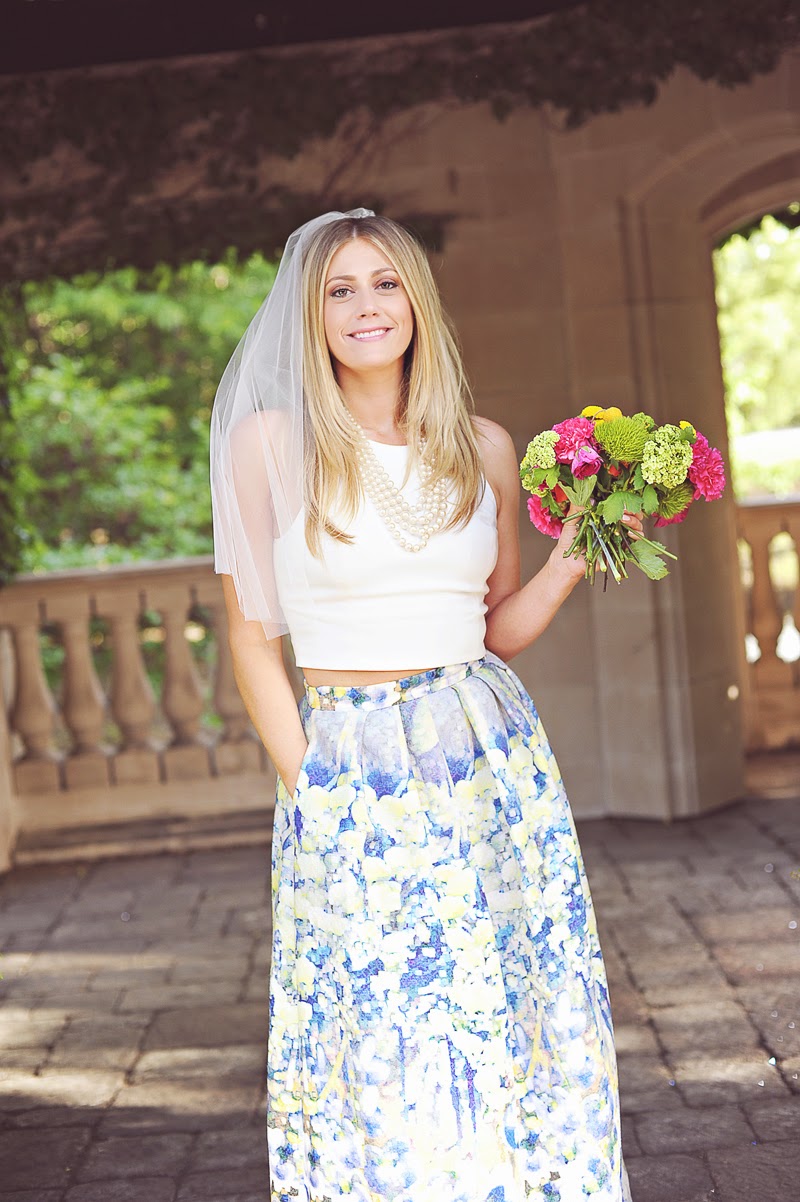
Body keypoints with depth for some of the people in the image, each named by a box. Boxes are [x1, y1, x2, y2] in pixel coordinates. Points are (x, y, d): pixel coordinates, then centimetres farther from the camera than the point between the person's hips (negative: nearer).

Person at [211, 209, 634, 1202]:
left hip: (490, 757, 3)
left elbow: (500, 629, 13)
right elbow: (252, 636, -1)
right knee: (380, 1045, 2)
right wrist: (306, 781, -6)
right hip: (350, 775, -3)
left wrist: (574, 558, -3)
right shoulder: (270, 440, -3)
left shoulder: (484, 447, 6)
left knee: (513, 1023, 7)